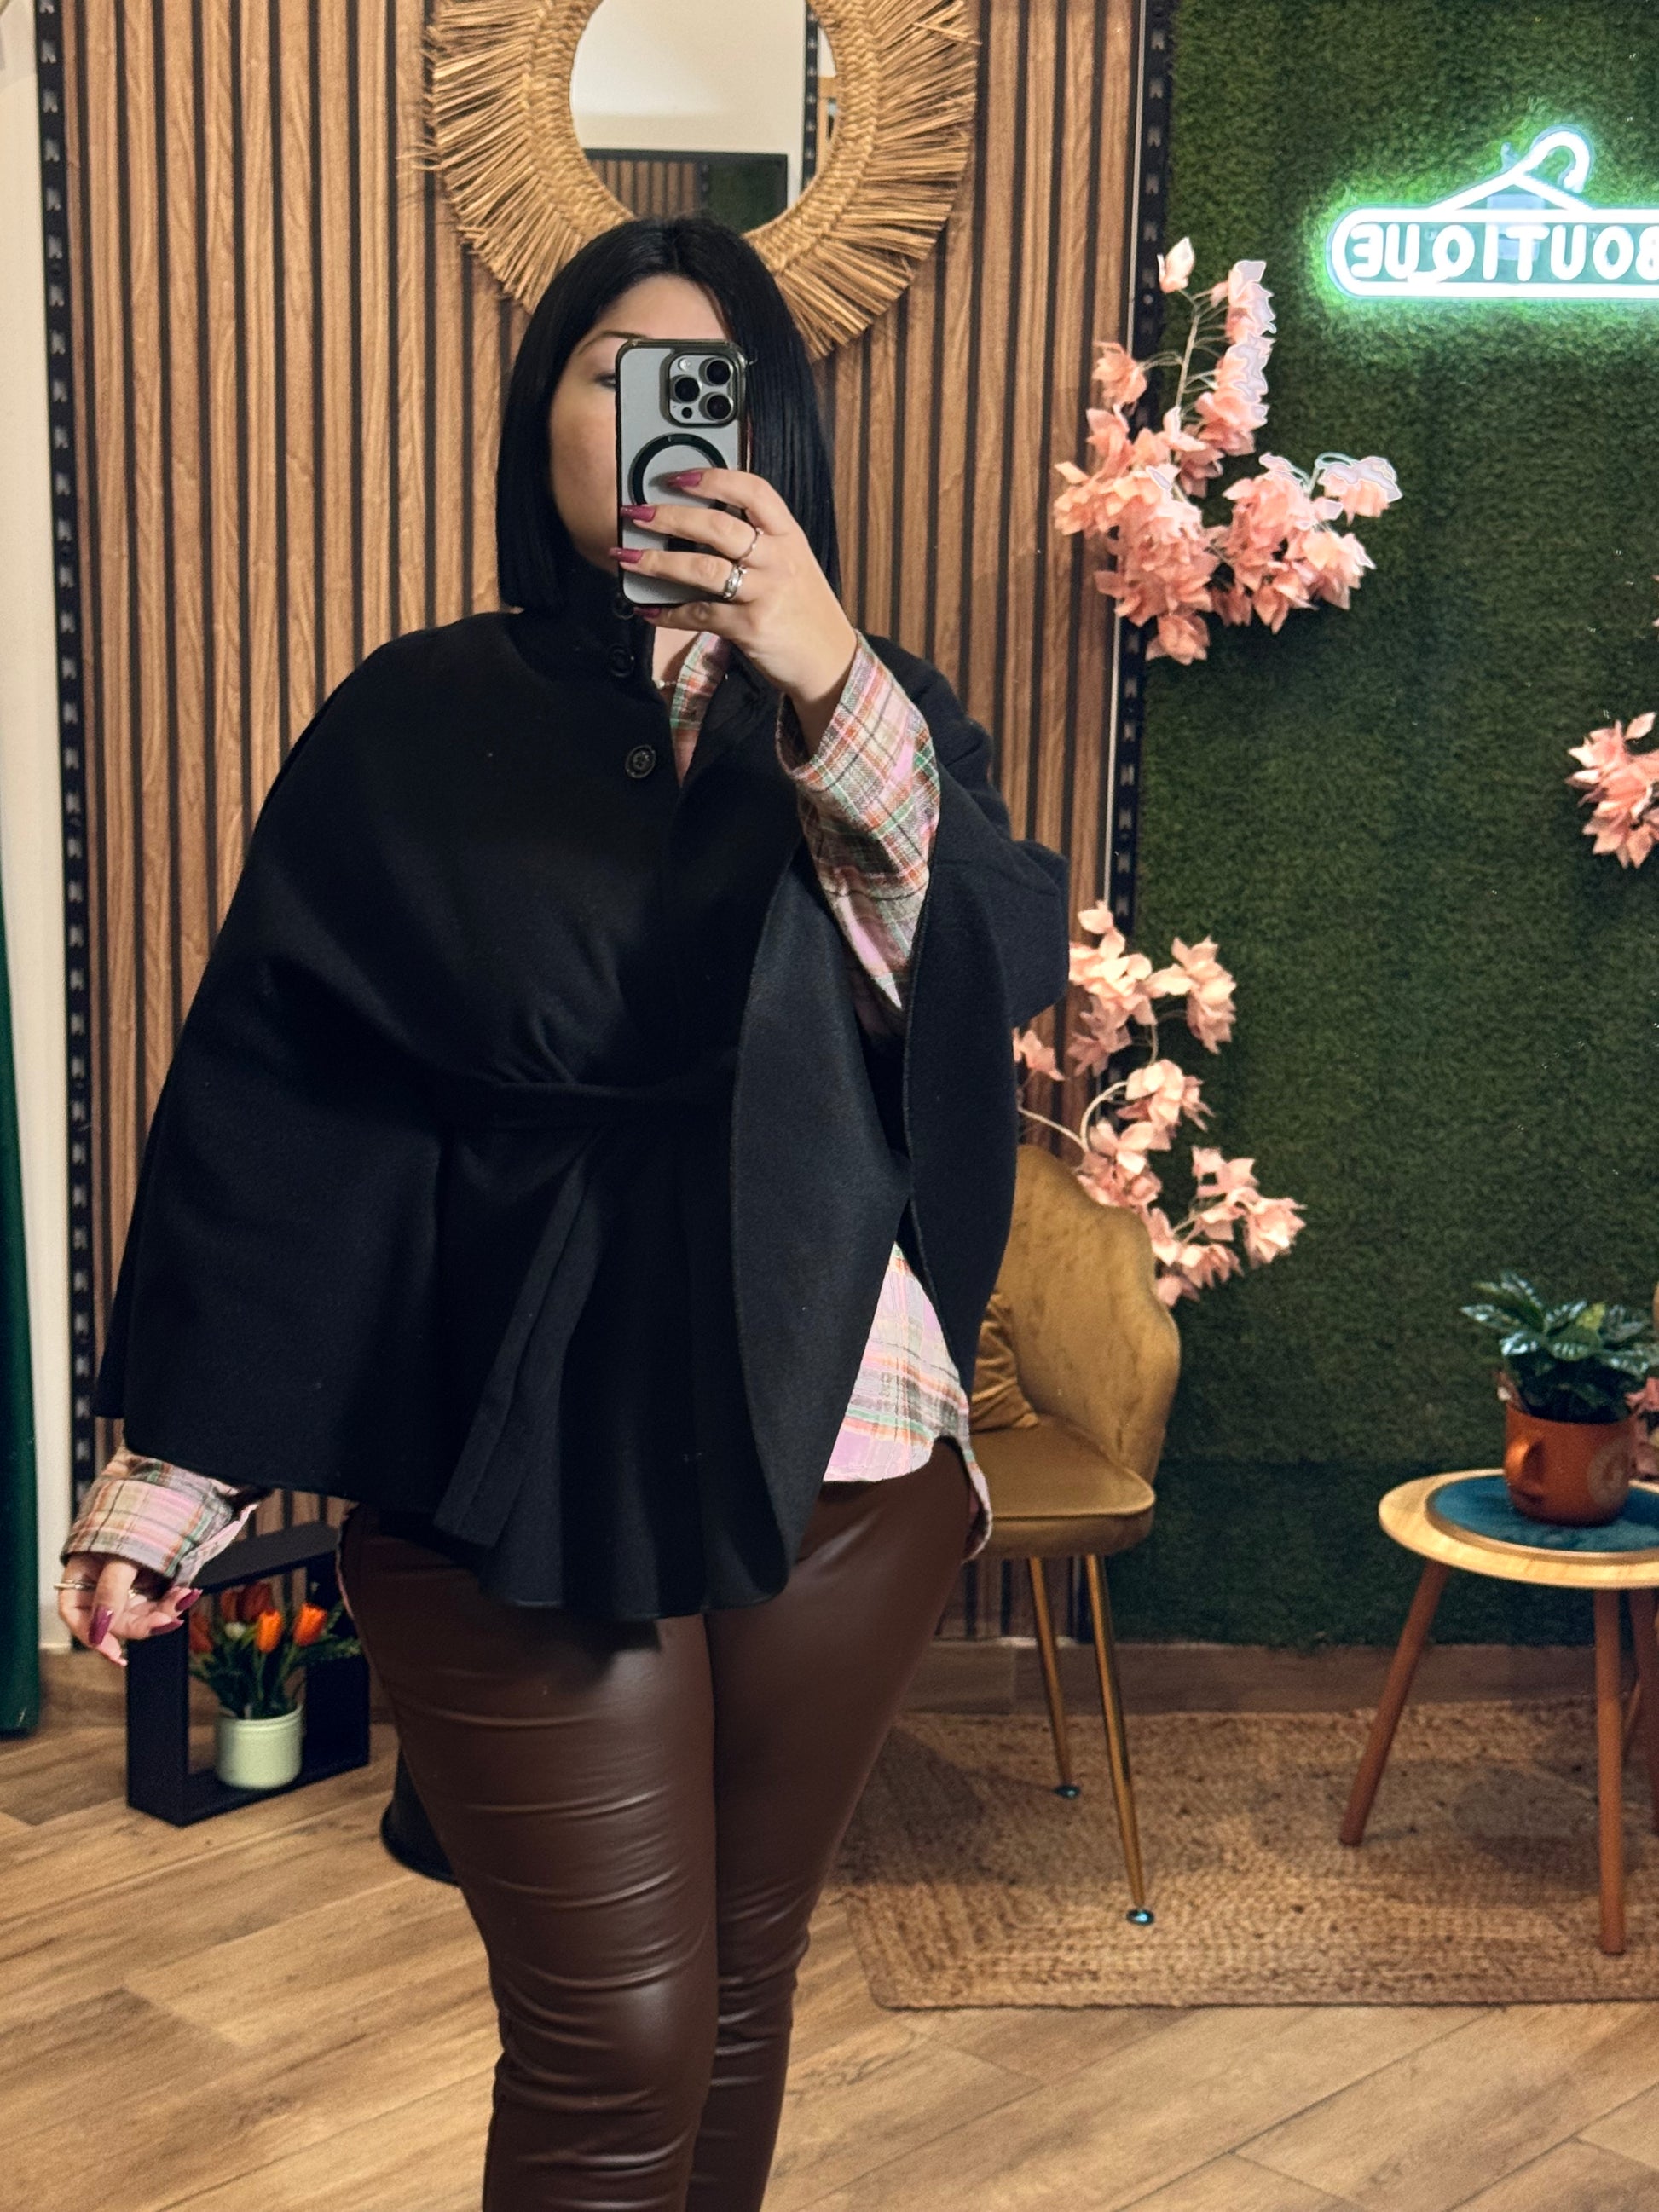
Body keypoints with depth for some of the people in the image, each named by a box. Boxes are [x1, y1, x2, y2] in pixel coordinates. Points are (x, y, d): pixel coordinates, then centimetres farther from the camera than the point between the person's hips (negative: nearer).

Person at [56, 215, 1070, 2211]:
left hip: (839, 1456, 3)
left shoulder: (870, 712, 7)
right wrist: (165, 1477, -3)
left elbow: (1009, 970, -10)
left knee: (740, 1994, 15)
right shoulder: (415, 731, -1)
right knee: (612, 2050, 0)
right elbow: (262, 1101, -2)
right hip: (518, 1466, -3)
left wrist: (835, 694, -24)